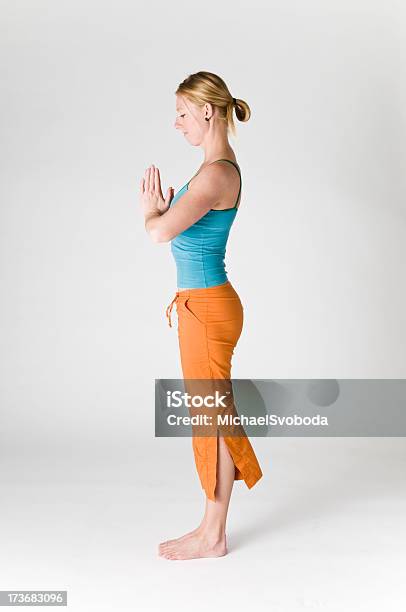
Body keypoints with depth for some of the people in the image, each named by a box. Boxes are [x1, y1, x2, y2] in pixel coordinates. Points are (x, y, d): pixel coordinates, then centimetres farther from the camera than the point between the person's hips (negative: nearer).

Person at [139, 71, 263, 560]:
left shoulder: (217, 173, -18)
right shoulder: (219, 167, 13)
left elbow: (160, 232, -26)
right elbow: (179, 228, 17)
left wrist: (151, 210, -5)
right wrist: (159, 209, 0)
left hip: (208, 307, -10)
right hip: (201, 304, 10)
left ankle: (213, 537, 19)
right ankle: (211, 528, 29)